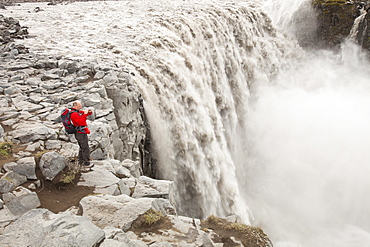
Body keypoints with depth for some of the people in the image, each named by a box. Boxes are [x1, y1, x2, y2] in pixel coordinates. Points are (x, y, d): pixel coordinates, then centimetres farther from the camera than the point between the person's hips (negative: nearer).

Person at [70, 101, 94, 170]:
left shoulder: (78, 112, 11)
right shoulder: (74, 114, -19)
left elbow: (88, 114, 19)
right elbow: (81, 122, -31)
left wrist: (89, 112, -4)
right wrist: (85, 114, -27)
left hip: (79, 134, 11)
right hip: (81, 134, -11)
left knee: (82, 148, 20)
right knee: (86, 149, -3)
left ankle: (81, 162, 29)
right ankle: (86, 164, 4)